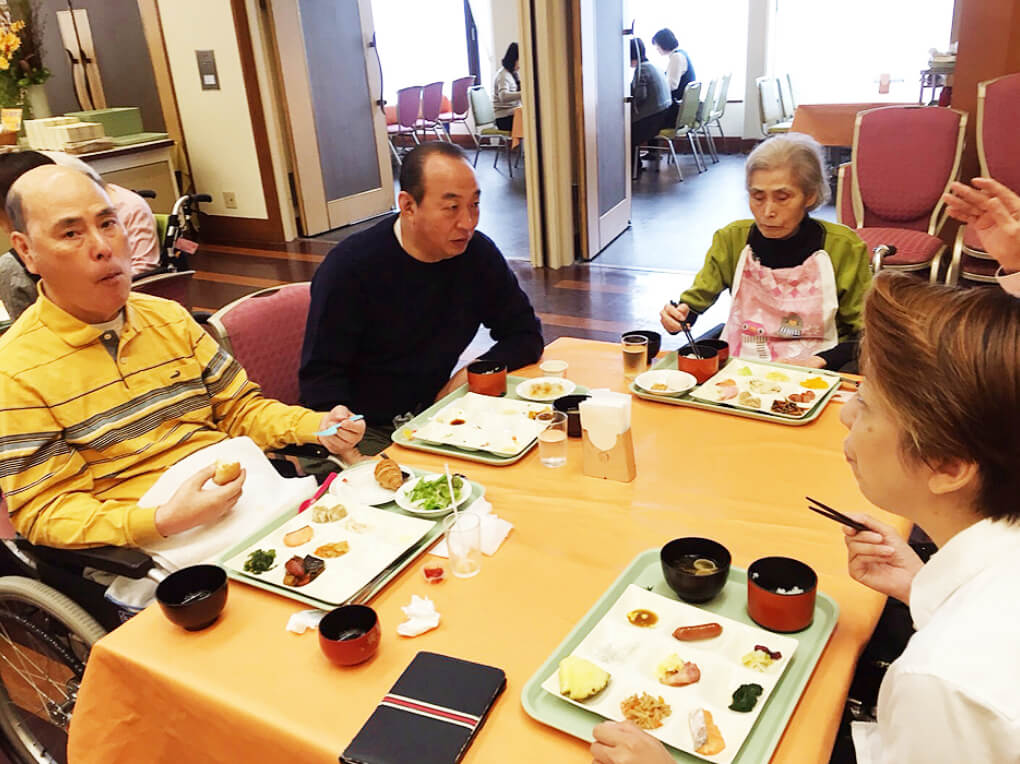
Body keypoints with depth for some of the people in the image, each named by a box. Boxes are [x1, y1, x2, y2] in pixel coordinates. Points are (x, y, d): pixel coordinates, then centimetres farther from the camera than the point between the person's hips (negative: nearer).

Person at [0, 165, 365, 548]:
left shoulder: (169, 318, 11)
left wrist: (318, 426, -5)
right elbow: (45, 511, -7)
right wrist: (163, 522, -25)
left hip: (251, 494, 5)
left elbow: (240, 407, 15)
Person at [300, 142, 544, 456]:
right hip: (366, 430, -5)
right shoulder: (350, 266, -15)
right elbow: (321, 374, -13)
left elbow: (526, 334, 7)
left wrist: (470, 375, -10)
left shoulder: (479, 254, -1)